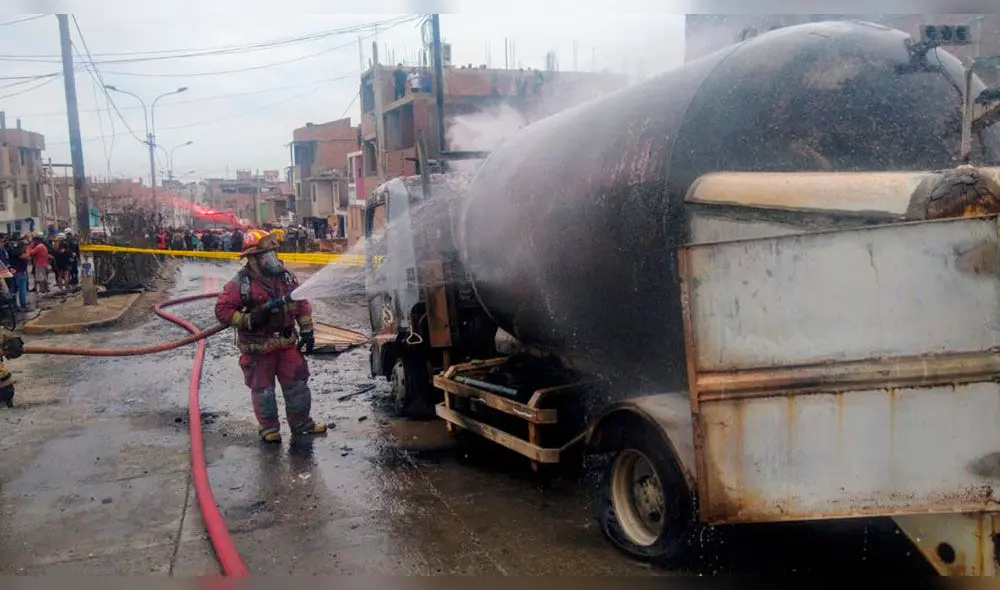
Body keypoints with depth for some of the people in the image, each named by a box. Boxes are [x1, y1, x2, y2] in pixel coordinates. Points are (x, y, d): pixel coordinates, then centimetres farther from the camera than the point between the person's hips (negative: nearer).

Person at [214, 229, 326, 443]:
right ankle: (269, 428, 23)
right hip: (258, 347, -4)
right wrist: (248, 320, -22)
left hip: (287, 343, 4)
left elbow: (301, 304, 10)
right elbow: (222, 309, -13)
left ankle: (301, 422, 24)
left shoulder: (285, 277, 3)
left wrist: (307, 330, 6)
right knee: (263, 389, 7)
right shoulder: (241, 283, -13)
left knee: (297, 383, 8)